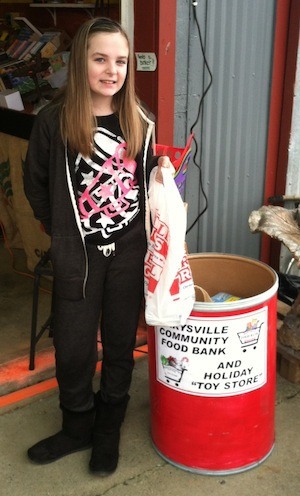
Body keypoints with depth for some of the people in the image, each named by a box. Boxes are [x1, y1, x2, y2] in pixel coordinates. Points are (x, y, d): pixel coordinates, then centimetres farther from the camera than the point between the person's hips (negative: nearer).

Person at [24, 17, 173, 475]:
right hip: (79, 255, -2)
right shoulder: (54, 121, -9)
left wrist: (161, 169, -5)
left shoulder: (139, 120, 0)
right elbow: (36, 185, 2)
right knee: (74, 347, 7)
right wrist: (63, 229, 3)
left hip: (130, 250, 2)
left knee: (120, 342, 13)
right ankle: (78, 427, 33)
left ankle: (109, 429, 34)